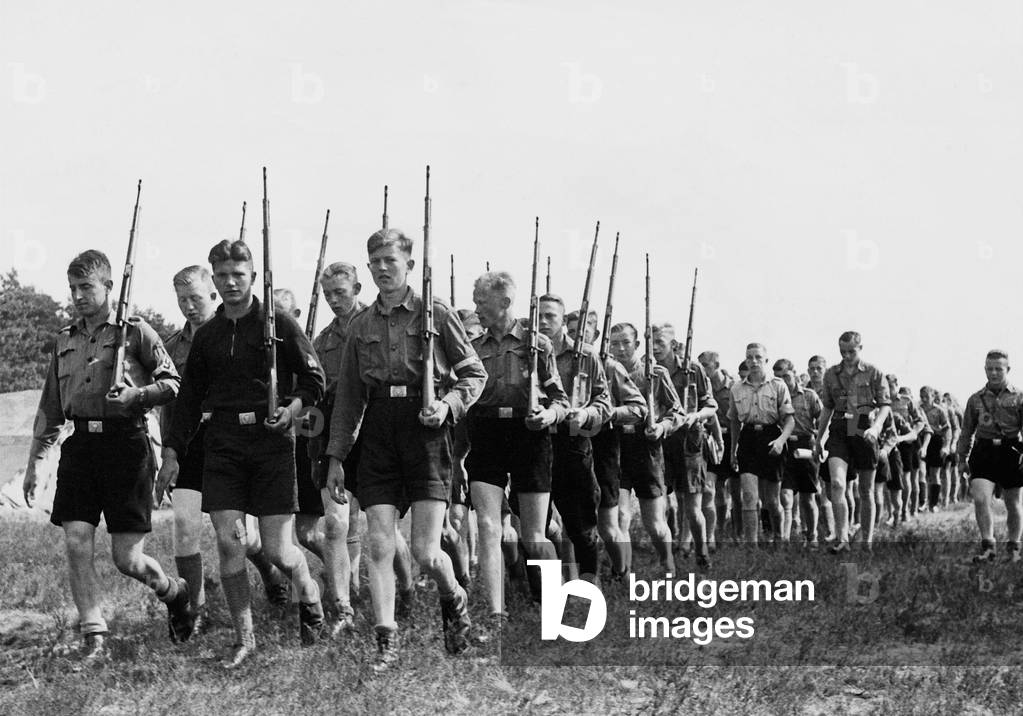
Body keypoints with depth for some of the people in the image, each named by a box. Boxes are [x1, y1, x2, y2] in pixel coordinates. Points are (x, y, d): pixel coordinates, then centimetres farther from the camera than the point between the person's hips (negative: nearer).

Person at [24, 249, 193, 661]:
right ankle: (93, 638, 2)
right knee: (76, 543, -6)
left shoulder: (135, 332, 0)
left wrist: (136, 394, -18)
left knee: (126, 558, -4)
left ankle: (174, 593, 27)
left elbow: (173, 383, 0)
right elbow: (49, 410, 20)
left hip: (125, 441, -5)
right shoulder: (64, 341, 15)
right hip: (80, 445, 5)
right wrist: (34, 462, 17)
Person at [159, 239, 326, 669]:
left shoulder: (279, 325, 1)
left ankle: (309, 598, 27)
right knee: (228, 542, -6)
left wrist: (293, 407, -14)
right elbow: (190, 396, 16)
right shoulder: (206, 335, 12)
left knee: (277, 550, -5)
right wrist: (172, 451, 11)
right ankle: (243, 638, 4)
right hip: (223, 444, 3)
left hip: (273, 442, -3)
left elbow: (314, 379, 4)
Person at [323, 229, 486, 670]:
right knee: (379, 546, -3)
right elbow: (348, 397, 15)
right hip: (378, 439, 3)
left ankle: (454, 601, 25)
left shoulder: (436, 315, 2)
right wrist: (336, 457, 11)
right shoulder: (361, 326, 12)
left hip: (425, 433, -3)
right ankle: (386, 642, 3)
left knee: (425, 552, -6)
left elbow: (474, 373, 5)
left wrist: (448, 405, -13)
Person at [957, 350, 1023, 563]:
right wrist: (962, 457, 15)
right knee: (980, 498, -16)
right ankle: (987, 546, -7)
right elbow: (967, 431, 16)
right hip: (984, 451, 1)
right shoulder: (976, 399, 8)